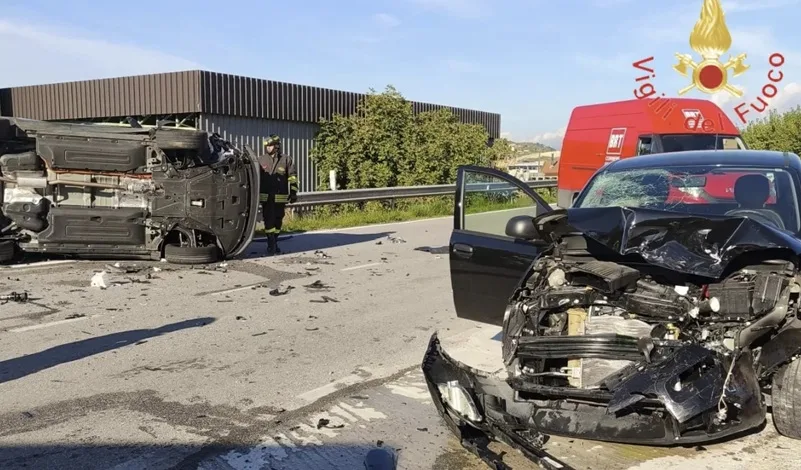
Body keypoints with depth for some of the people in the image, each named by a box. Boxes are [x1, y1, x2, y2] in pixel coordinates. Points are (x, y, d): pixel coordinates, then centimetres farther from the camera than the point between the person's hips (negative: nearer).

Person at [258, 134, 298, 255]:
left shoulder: (286, 159, 3)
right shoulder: (261, 160, 8)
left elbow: (292, 176, 2)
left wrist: (293, 192, -3)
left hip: (281, 197, 0)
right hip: (266, 197, 0)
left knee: (278, 220, 8)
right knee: (269, 220, -6)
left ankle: (274, 243, 20)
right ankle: (271, 244, -4)